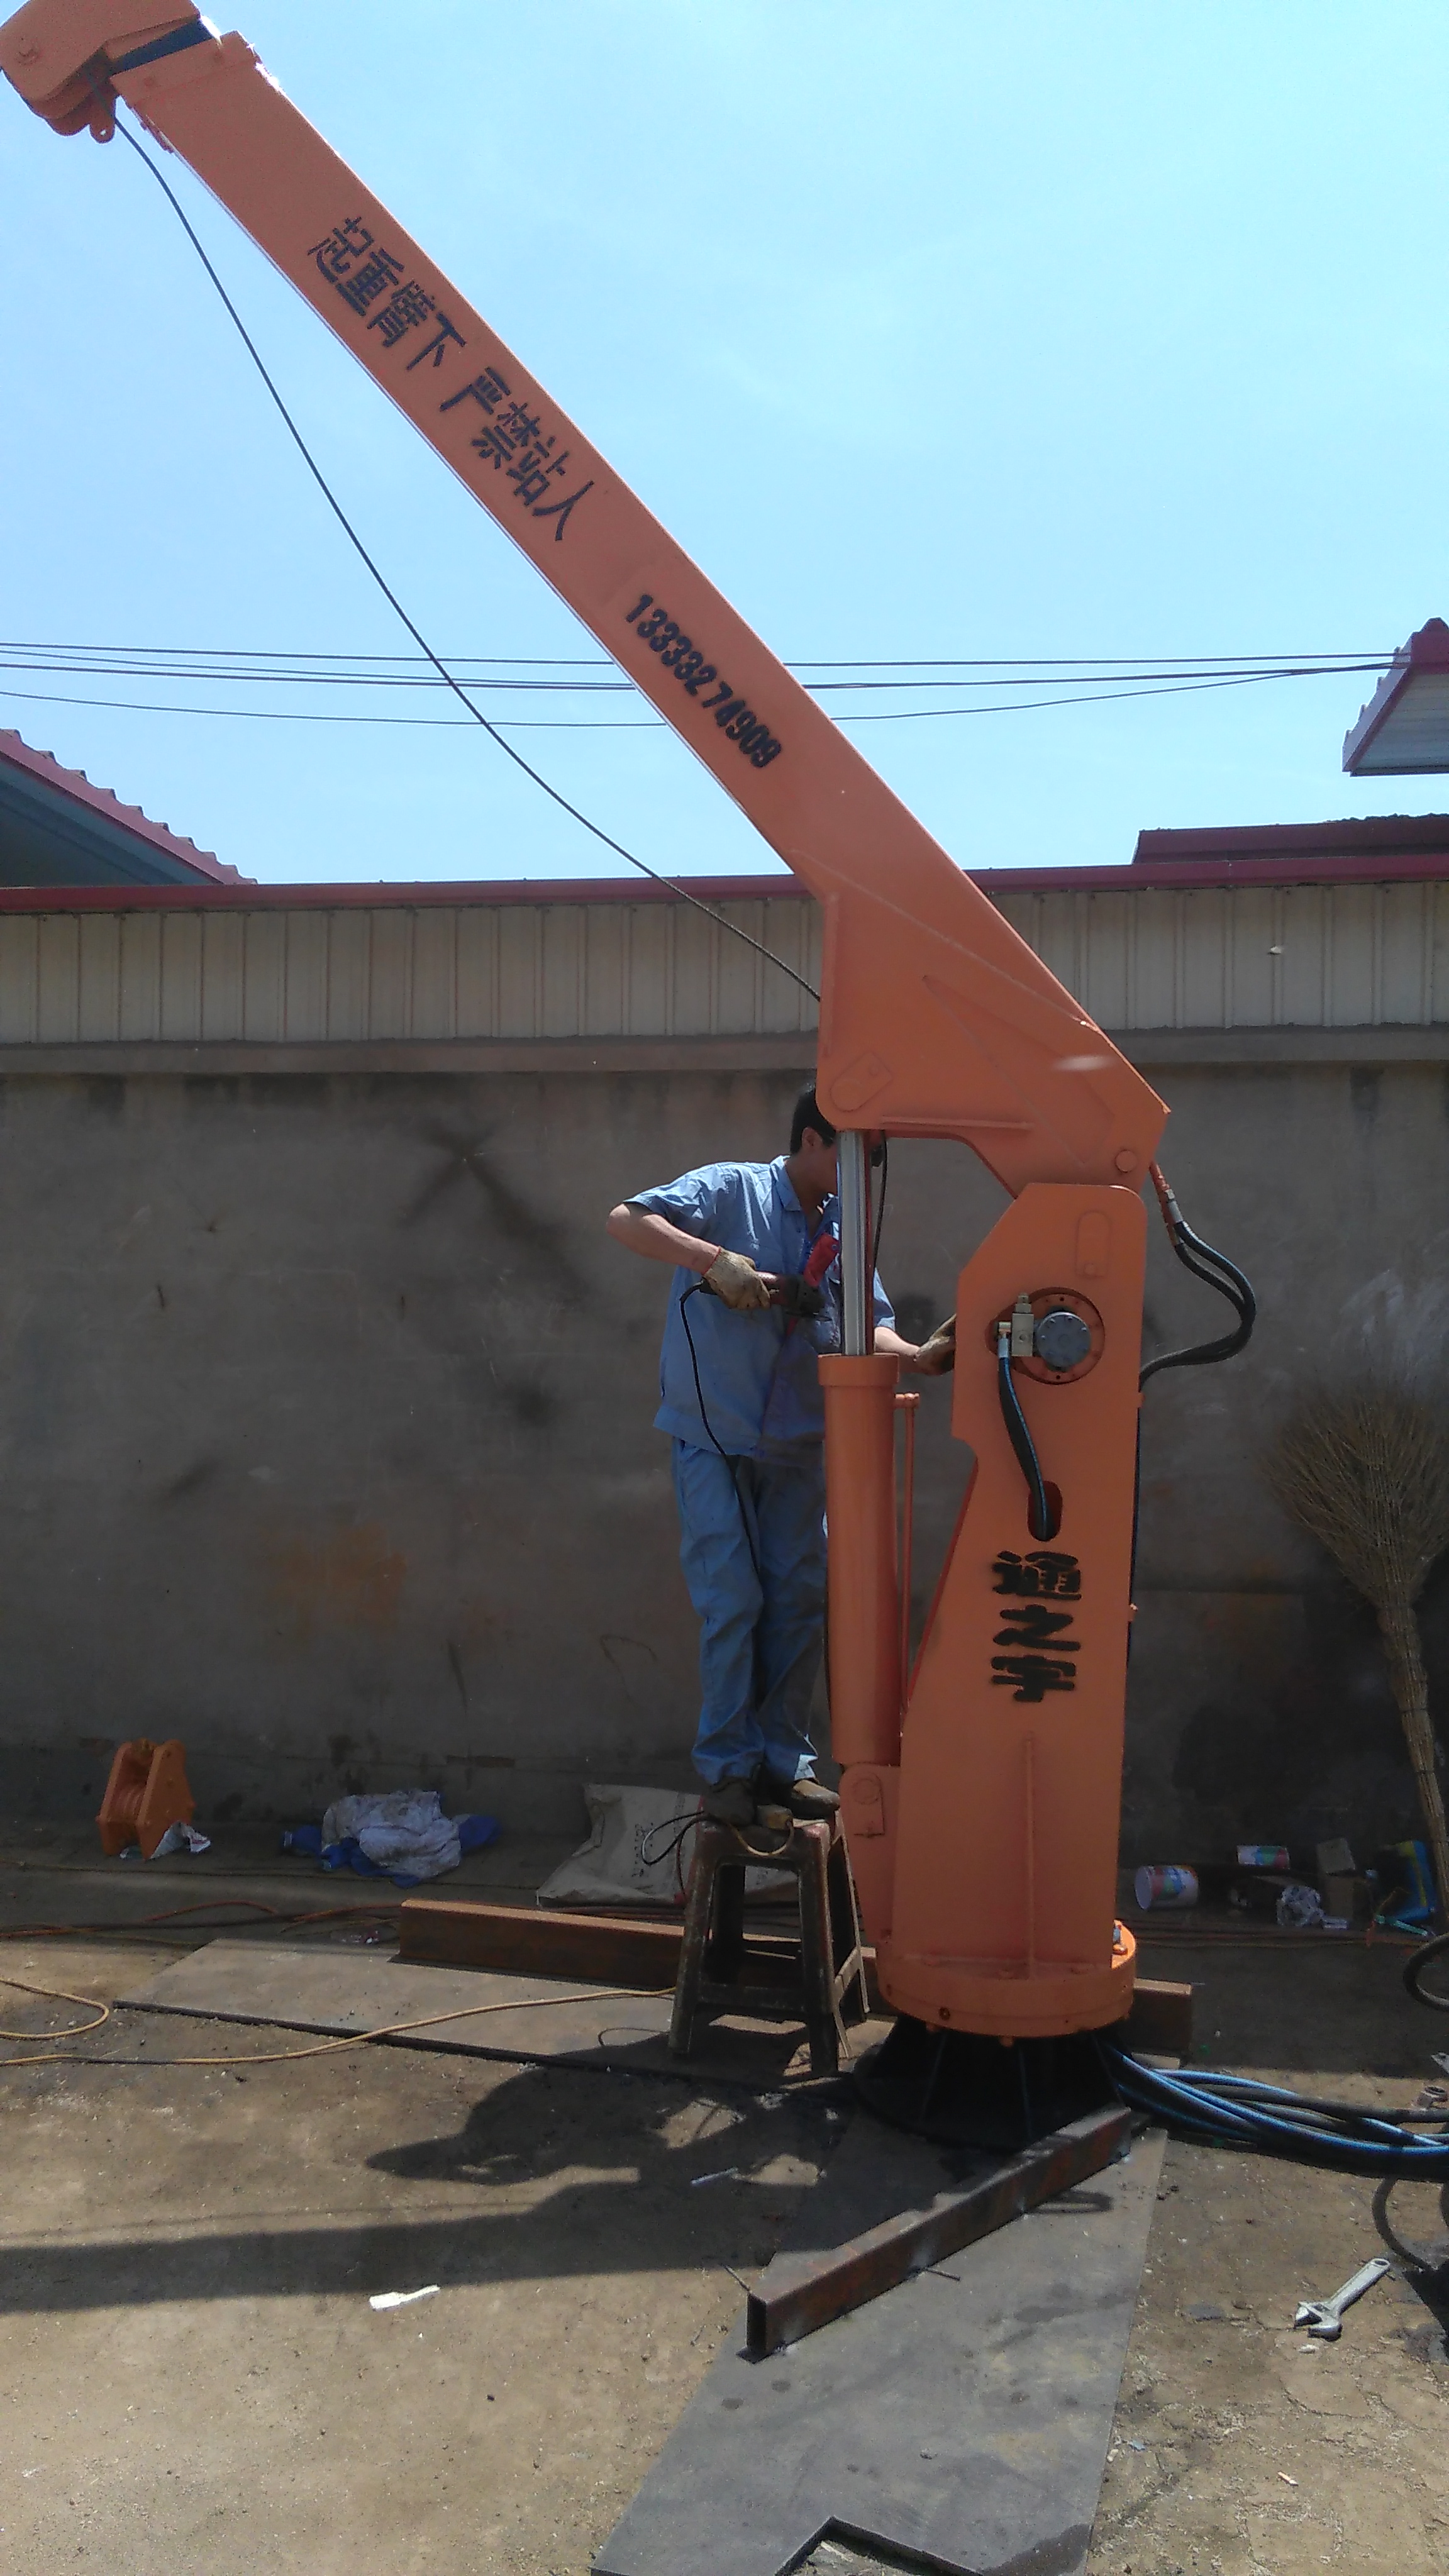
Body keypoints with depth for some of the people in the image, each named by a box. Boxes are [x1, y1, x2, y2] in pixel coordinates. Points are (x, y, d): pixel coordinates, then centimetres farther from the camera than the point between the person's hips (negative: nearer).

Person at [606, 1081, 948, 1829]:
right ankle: (727, 1767, 8)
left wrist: (917, 1356, -17)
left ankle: (782, 1760, 20)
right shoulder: (731, 1190, -9)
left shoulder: (844, 1229, 7)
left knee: (801, 1599, 7)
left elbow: (866, 1326, 4)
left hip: (797, 1444, 6)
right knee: (732, 1600, -6)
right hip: (712, 1437, -5)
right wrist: (717, 1259, -30)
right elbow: (626, 1220, -19)